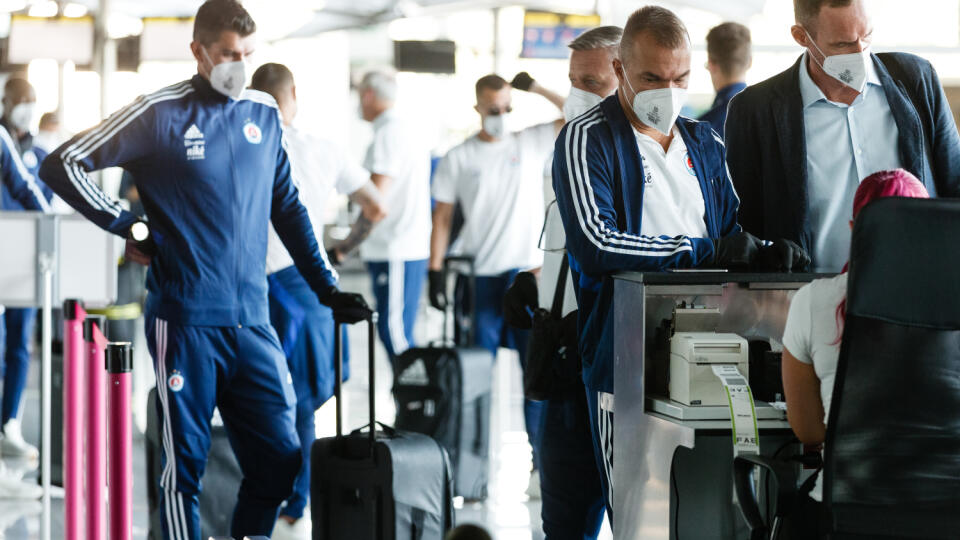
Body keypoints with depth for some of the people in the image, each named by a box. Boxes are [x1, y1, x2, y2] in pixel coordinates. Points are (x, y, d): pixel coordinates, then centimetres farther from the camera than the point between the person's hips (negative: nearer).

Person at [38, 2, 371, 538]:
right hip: (186, 321, -4)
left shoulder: (264, 113, 11)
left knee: (280, 458, 2)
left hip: (253, 320, 4)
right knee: (186, 463, 0)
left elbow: (288, 209, 19)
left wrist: (328, 288, 16)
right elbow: (62, 166, -2)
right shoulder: (160, 114, -3)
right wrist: (130, 226, -4)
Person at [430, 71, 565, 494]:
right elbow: (442, 217, 7)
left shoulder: (532, 143, 6)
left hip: (528, 273, 0)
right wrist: (436, 270, -1)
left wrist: (534, 87, -5)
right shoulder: (458, 159, 5)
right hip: (481, 277, 0)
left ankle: (539, 462, 3)